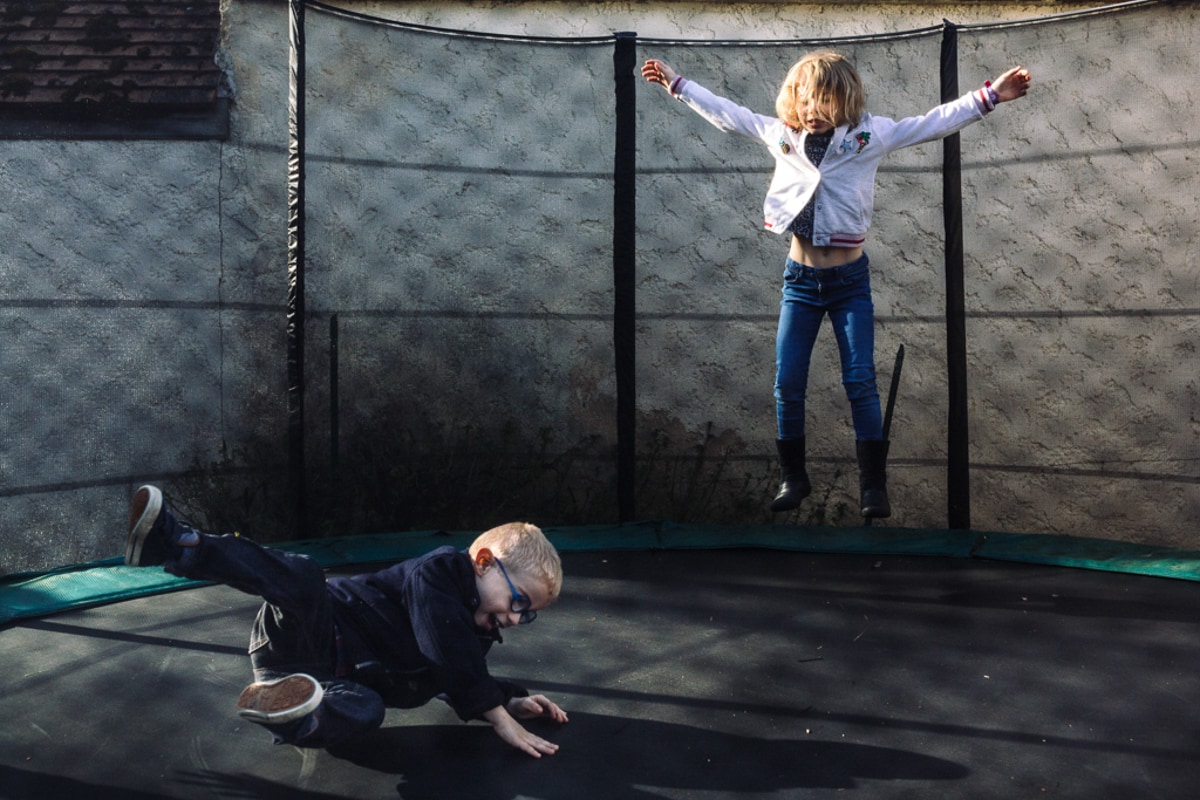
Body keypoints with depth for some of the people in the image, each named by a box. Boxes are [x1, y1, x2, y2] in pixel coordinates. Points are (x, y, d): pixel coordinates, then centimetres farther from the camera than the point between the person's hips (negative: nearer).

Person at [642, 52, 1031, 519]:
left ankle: (874, 487, 3)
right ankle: (792, 478, 18)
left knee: (860, 382, -5)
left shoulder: (869, 136, -4)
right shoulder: (781, 135, 2)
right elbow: (725, 113, 12)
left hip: (850, 281, -2)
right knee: (787, 384, 1)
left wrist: (990, 96, -14)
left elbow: (936, 123, -5)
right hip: (800, 279, 2)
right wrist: (678, 85, 16)